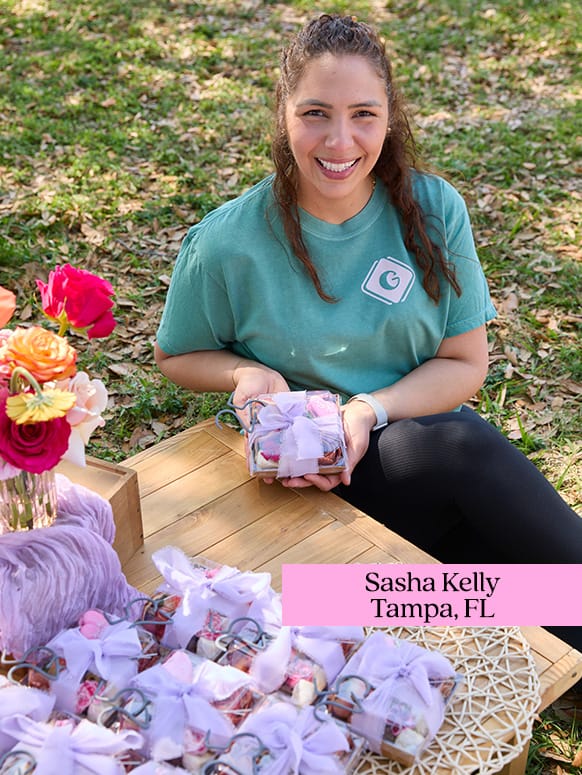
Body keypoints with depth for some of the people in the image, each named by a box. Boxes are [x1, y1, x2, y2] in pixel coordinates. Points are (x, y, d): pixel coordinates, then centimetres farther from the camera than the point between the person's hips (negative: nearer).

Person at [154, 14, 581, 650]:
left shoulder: (432, 209, -6)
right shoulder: (227, 245, -12)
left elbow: (465, 364, -1)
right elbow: (176, 357, 5)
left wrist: (368, 411, -19)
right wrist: (246, 373, -17)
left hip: (419, 425, 3)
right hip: (299, 469, -2)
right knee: (462, 448, -30)